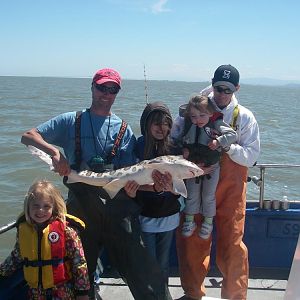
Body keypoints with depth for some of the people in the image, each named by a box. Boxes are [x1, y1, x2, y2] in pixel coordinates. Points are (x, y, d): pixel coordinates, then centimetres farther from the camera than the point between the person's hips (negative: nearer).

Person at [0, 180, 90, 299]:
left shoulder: (65, 229, -17)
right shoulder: (23, 229, -3)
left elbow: (79, 262, -13)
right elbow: (16, 257, 13)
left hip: (63, 290, -4)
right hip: (35, 290, 4)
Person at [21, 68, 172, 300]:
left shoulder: (124, 130, 7)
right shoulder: (71, 121, 6)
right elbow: (28, 136, 1)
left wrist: (132, 187, -19)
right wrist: (55, 152, -17)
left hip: (117, 205, 0)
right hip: (81, 205, 1)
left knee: (140, 269, -3)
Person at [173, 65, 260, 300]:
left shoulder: (244, 117, -1)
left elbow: (251, 156, -6)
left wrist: (227, 146, -22)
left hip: (230, 190, -1)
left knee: (231, 244, 0)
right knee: (191, 241, 9)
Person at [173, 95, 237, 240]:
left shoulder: (216, 124, -17)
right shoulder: (188, 126, -7)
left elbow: (233, 135, -20)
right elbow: (179, 140, 6)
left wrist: (218, 141, -30)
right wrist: (183, 149, -11)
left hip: (211, 167, -3)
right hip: (192, 166, 3)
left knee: (208, 196, 11)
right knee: (191, 195, 13)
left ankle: (208, 223, 29)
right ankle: (189, 221, 29)